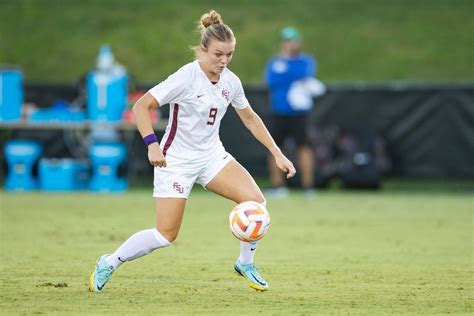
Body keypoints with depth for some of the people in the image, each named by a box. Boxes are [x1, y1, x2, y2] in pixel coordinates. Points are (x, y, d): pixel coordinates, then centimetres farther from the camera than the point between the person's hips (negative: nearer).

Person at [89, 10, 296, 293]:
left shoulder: (231, 81, -1)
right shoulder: (186, 77, -20)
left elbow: (250, 118, 14)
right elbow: (141, 106, -21)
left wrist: (277, 154, 11)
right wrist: (152, 145, -32)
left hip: (212, 155, 6)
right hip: (176, 160, -5)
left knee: (256, 201, -16)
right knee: (167, 235, -9)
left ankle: (246, 263, 7)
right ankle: (109, 263, 14)